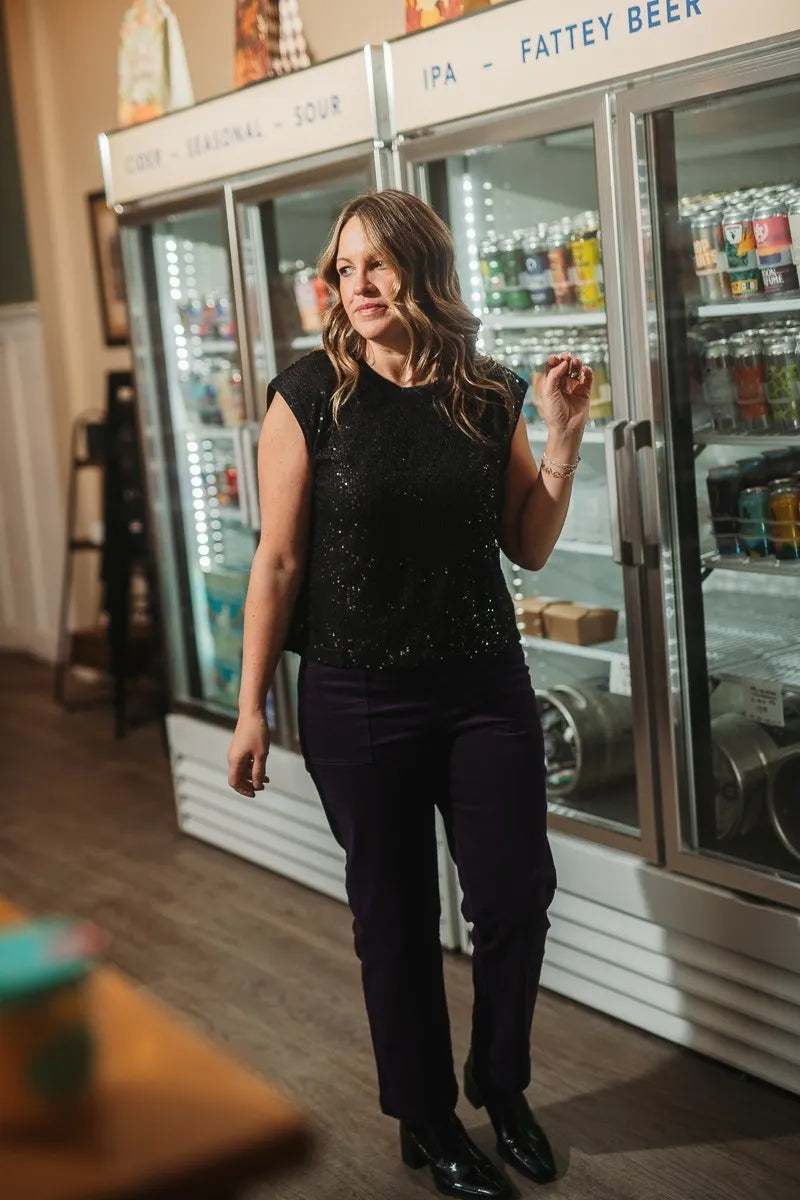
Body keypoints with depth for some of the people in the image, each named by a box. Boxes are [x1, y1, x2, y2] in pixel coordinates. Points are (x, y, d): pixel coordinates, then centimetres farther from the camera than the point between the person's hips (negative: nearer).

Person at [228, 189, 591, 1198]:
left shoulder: (489, 397, 1)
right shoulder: (310, 395, -8)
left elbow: (530, 548, 6)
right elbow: (278, 562, -7)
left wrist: (563, 436, -6)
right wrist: (252, 709, -6)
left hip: (486, 687, 3)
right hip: (358, 702, -3)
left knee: (516, 895, 8)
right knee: (395, 915, 10)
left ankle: (501, 1085, 36)